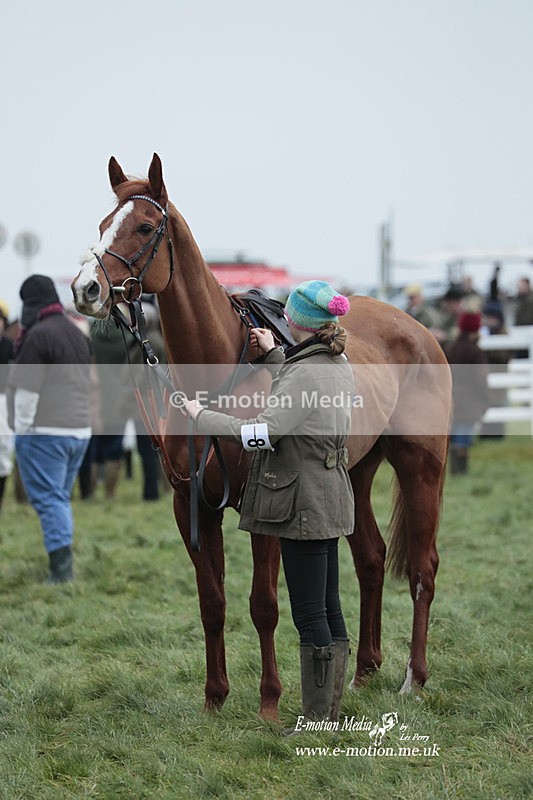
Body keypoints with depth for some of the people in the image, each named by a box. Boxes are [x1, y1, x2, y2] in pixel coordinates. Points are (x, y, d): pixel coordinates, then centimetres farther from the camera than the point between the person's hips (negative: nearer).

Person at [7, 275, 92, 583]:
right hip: (80, 430, 8)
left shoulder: (39, 336, -13)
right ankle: (65, 565, 15)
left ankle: (61, 567, -14)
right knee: (61, 498, 15)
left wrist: (22, 428, -8)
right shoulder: (79, 335, 15)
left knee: (48, 499, -7)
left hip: (45, 432, -8)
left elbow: (27, 390, -14)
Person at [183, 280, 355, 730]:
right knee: (329, 609, 13)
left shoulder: (304, 375, -20)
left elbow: (260, 433, -25)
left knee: (310, 614, -4)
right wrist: (273, 354, 31)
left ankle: (317, 720, 1)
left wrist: (200, 415, -14)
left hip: (304, 506, -10)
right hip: (330, 501, 10)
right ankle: (330, 713, 19)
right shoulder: (338, 366, 8)